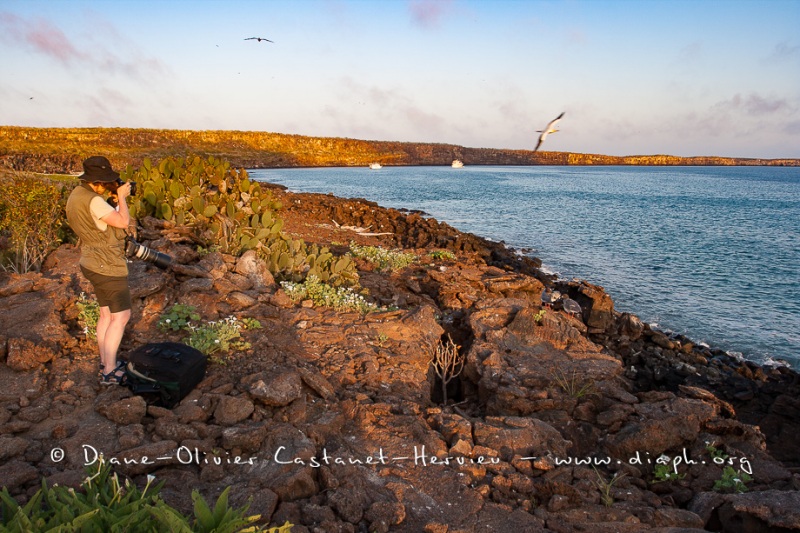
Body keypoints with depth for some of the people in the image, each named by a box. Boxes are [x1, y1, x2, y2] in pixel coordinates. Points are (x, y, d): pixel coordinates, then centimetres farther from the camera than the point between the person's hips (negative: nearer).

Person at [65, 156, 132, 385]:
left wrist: (117, 198, 5)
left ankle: (106, 362, 28)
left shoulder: (76, 195, 8)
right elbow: (123, 222, -24)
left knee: (107, 313, 19)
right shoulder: (93, 201, -25)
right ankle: (109, 372, 1)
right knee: (121, 316, -3)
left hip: (94, 264, 10)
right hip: (108, 266, -10)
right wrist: (122, 197, -11)